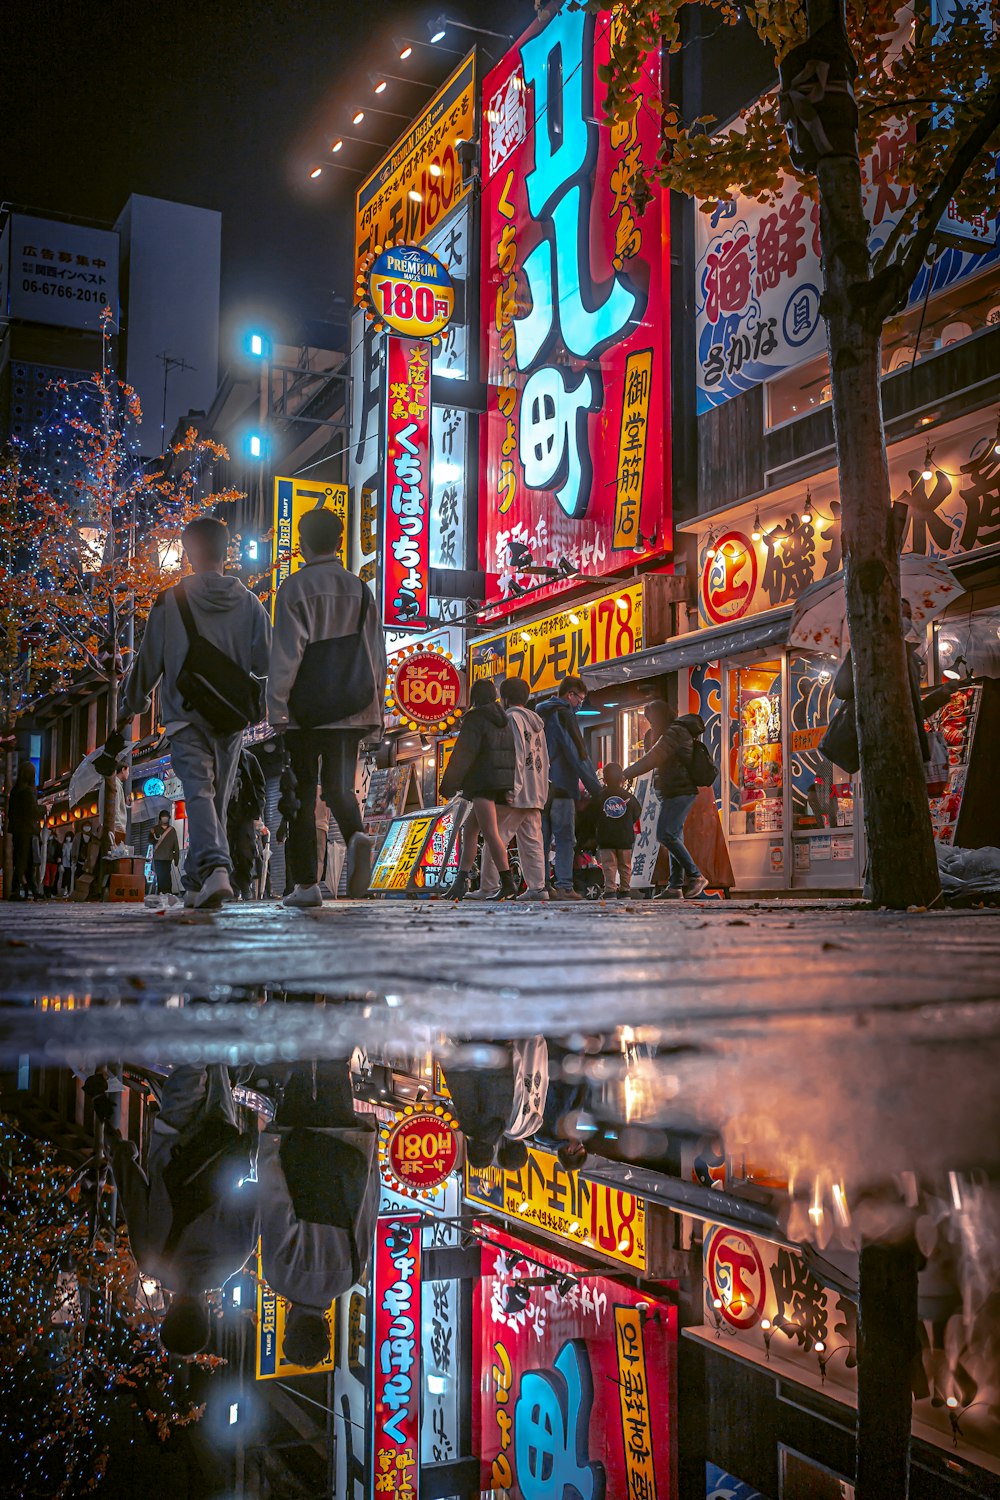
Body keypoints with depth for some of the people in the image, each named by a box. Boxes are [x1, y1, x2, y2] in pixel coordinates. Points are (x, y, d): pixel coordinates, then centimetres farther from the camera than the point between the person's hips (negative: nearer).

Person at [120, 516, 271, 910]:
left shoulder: (169, 600, -4)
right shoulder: (249, 602, 2)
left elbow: (149, 660, 2)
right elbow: (265, 663, 1)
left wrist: (132, 704, 15)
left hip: (185, 714, -3)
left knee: (198, 793, -9)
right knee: (218, 799, 12)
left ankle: (215, 869, -31)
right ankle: (197, 884, 19)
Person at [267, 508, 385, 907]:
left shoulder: (295, 587, -3)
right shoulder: (360, 589, 10)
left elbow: (286, 653, -10)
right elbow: (377, 655, 11)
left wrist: (276, 707, -7)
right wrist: (375, 713, 16)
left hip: (305, 710, -3)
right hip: (351, 708, 3)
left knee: (302, 795, 4)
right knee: (339, 786, 11)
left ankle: (305, 884, 3)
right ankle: (356, 836, -20)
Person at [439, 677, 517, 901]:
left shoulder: (475, 718, -6)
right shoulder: (503, 720, 17)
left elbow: (463, 754, -11)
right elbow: (513, 753, 17)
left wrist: (448, 784, -6)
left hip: (483, 781, -9)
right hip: (503, 784, 9)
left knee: (490, 832, -12)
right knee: (470, 827, 16)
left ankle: (508, 883, -19)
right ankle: (463, 877, 17)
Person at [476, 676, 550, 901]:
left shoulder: (512, 718, -6)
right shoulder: (535, 721, 20)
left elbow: (516, 756, -16)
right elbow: (544, 759, 19)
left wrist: (512, 789, -18)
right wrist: (541, 788, 18)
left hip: (517, 792, -8)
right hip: (535, 794, 9)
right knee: (531, 841, 6)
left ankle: (488, 888, -7)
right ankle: (537, 886, 1)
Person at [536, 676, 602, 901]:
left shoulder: (540, 715, 20)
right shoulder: (564, 715, -7)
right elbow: (578, 754, -12)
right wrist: (595, 787, -11)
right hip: (560, 786, -8)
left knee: (542, 838, 9)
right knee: (565, 838, -7)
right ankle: (564, 887, -12)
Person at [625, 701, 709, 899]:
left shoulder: (675, 732, -12)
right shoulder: (674, 731, 20)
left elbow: (652, 759, -17)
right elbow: (654, 758, 26)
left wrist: (626, 774, -14)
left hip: (679, 791, -11)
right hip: (673, 792, 11)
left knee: (666, 834, -16)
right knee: (674, 837, 7)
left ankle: (696, 876, -14)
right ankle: (676, 886, 6)